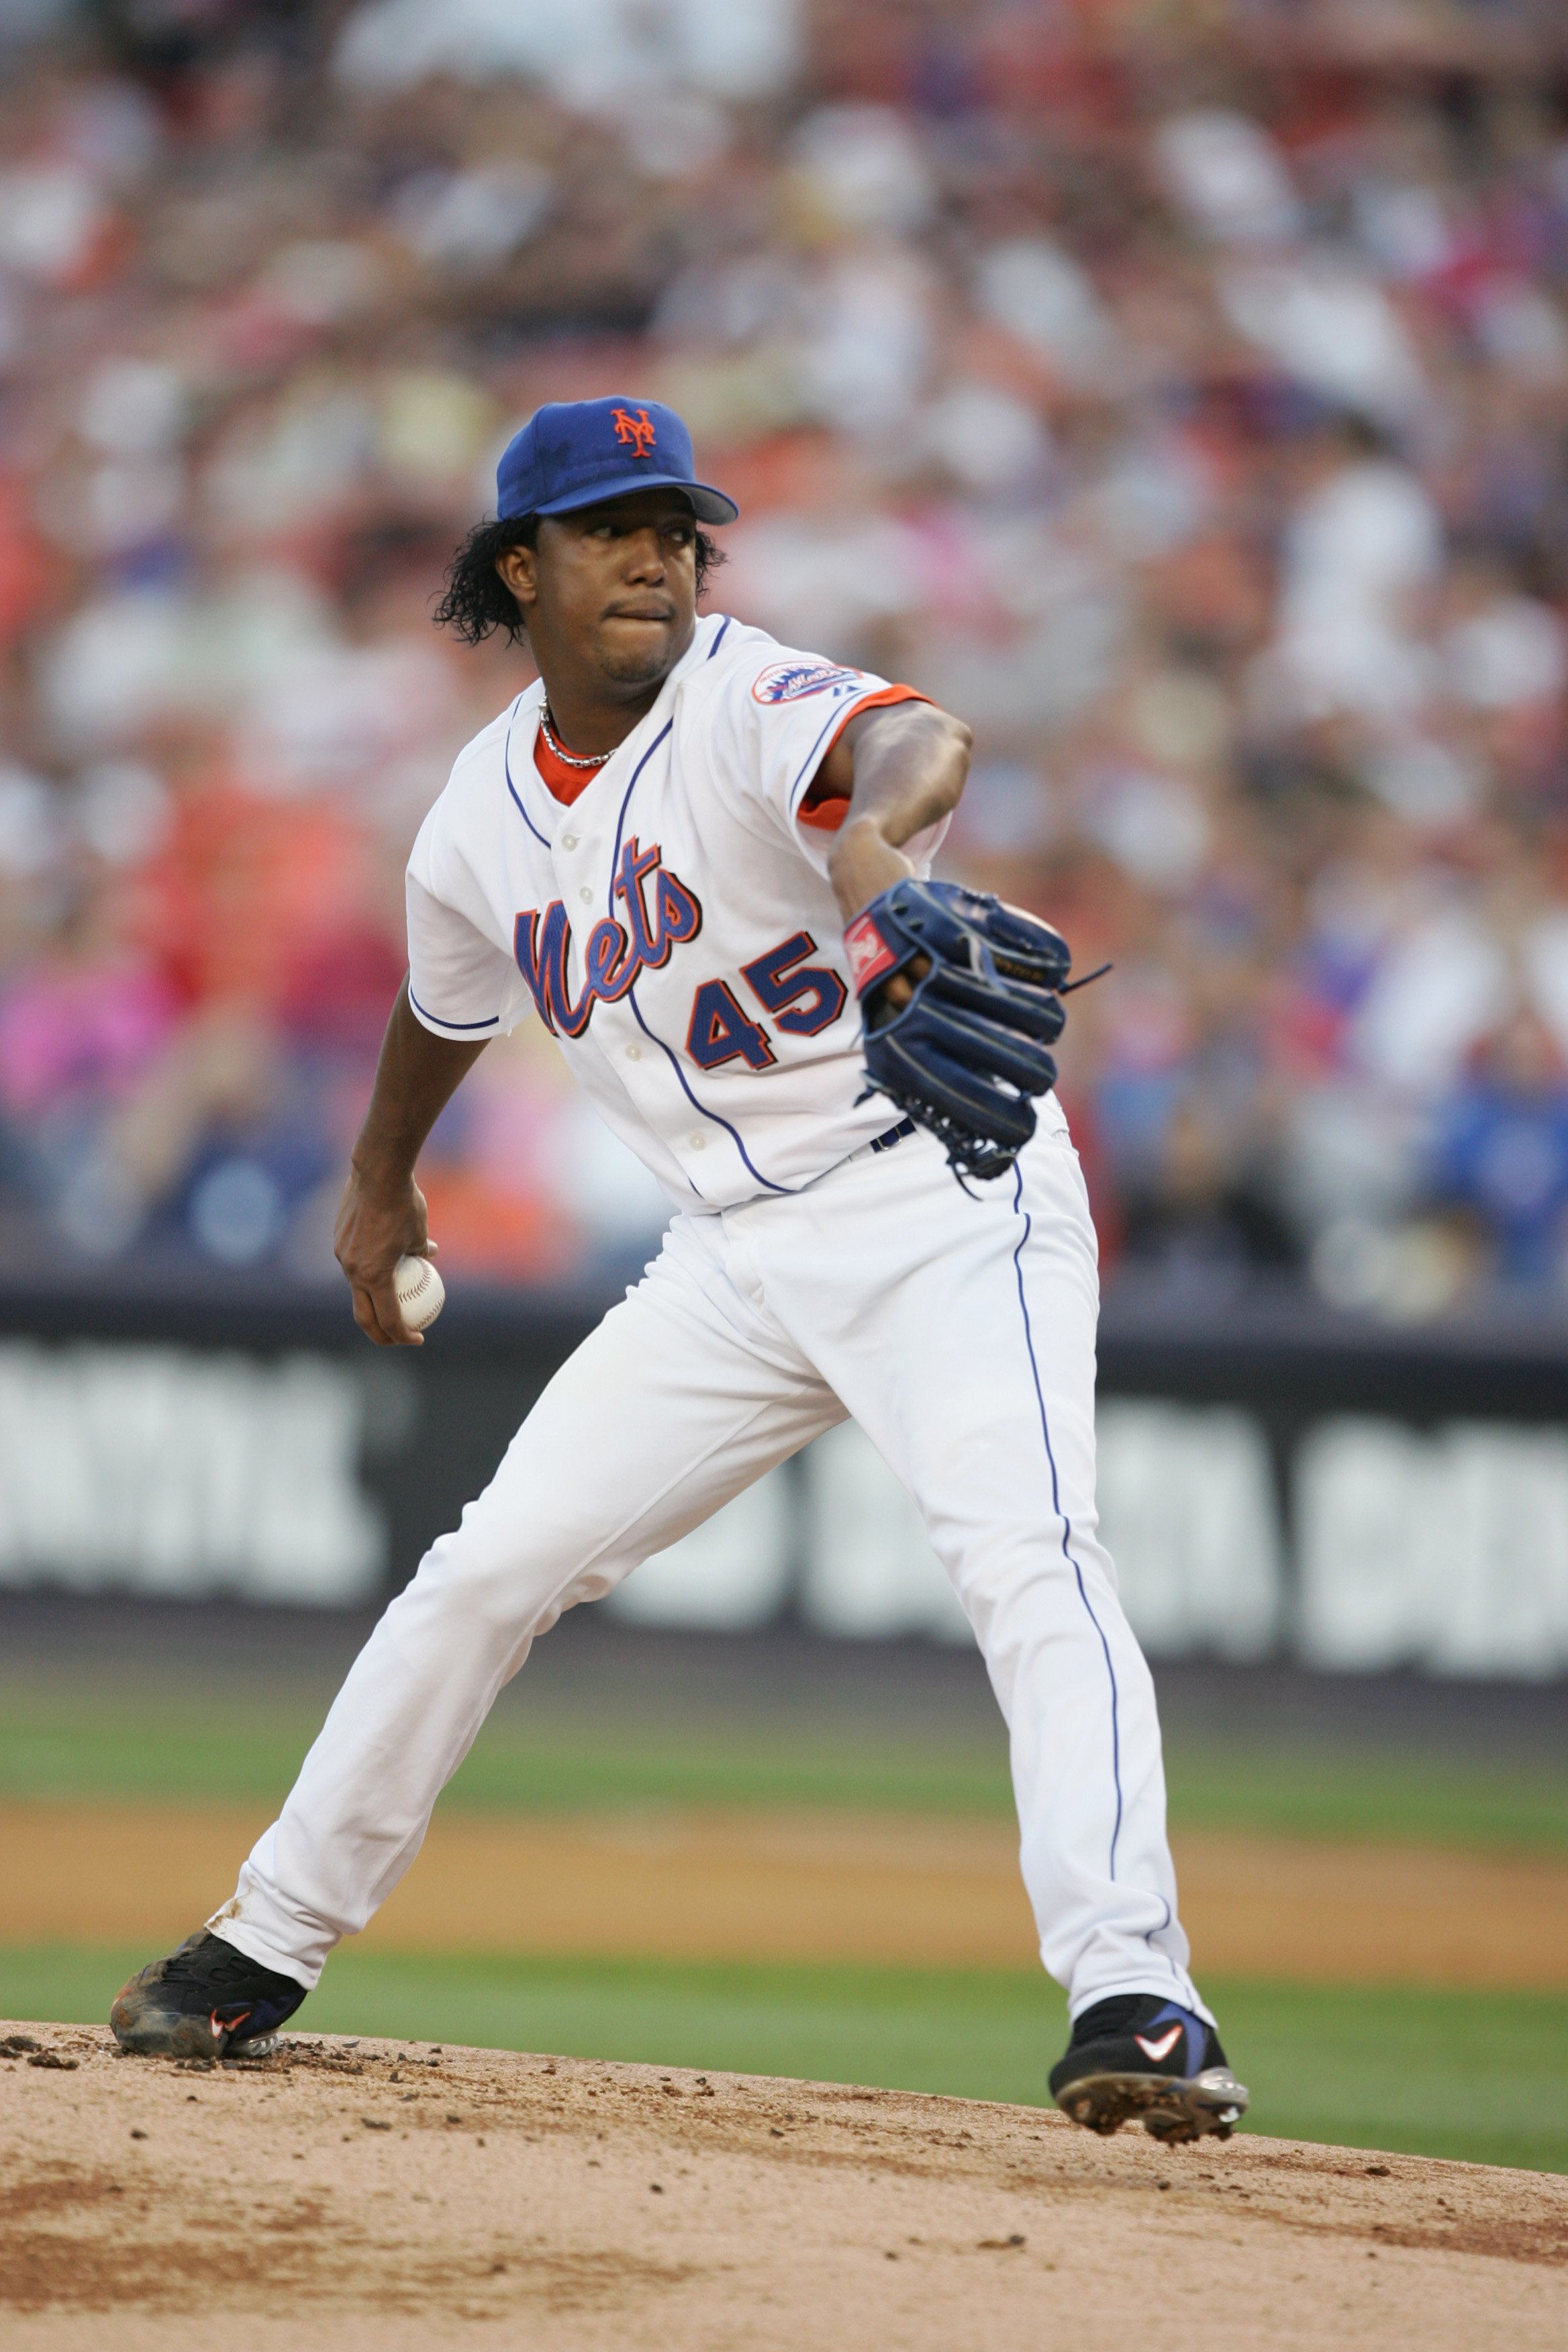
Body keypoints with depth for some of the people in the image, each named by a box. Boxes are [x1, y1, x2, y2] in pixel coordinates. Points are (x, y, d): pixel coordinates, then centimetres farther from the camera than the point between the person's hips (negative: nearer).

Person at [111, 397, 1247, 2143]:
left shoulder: (744, 705, -17)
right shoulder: (484, 814, 4)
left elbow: (916, 741, -42)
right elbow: (446, 1002, 27)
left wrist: (874, 828, -65)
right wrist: (379, 1184, 41)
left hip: (946, 1209, -6)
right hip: (736, 1259, 6)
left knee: (1028, 1559, -26)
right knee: (492, 1569, 5)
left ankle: (1130, 1996, -31)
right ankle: (271, 1944, 20)